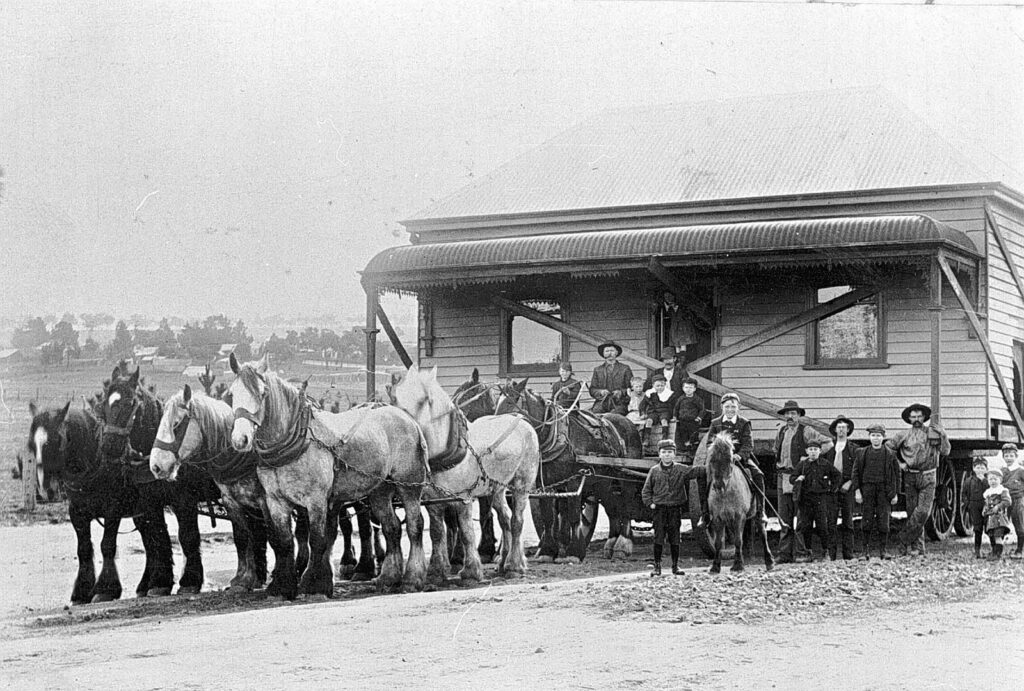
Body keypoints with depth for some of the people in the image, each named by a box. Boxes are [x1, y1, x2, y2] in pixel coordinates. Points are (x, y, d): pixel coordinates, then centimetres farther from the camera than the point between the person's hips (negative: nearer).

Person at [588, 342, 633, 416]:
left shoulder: (625, 369, 12)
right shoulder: (597, 370, 18)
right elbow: (592, 390, 15)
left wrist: (621, 392, -10)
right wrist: (600, 392, -6)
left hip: (619, 404, -2)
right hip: (602, 403, 2)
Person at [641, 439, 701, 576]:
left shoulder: (681, 470, 4)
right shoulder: (654, 471, 4)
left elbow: (696, 471, -4)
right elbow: (646, 490, 9)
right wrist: (650, 503, -4)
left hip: (676, 509, 1)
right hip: (659, 509, -1)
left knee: (674, 538, 5)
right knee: (658, 538, -2)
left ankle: (675, 565, 14)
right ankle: (657, 566, 4)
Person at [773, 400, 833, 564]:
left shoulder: (806, 431, -3)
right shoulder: (781, 431, 14)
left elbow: (828, 443, -6)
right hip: (782, 478, 5)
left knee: (800, 518, -5)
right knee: (784, 518, 4)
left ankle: (801, 553, -1)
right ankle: (784, 554, 7)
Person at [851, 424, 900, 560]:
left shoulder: (890, 454, 6)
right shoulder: (862, 453, 7)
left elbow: (896, 474, 8)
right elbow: (856, 472, 6)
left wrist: (895, 493, 3)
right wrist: (857, 491, -3)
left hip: (884, 490, 0)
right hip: (867, 490, 0)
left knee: (883, 521, -2)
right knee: (867, 520, -1)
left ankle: (882, 550, 6)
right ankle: (866, 550, 8)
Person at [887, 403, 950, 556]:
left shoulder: (933, 433, 6)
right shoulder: (904, 435, 6)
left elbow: (945, 452, 2)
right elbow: (886, 448, 11)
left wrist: (942, 435, -9)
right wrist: (898, 463, 4)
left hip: (928, 478, -1)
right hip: (910, 477, 1)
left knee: (923, 512, -13)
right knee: (912, 512, 1)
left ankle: (905, 539, -3)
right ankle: (917, 546, 8)